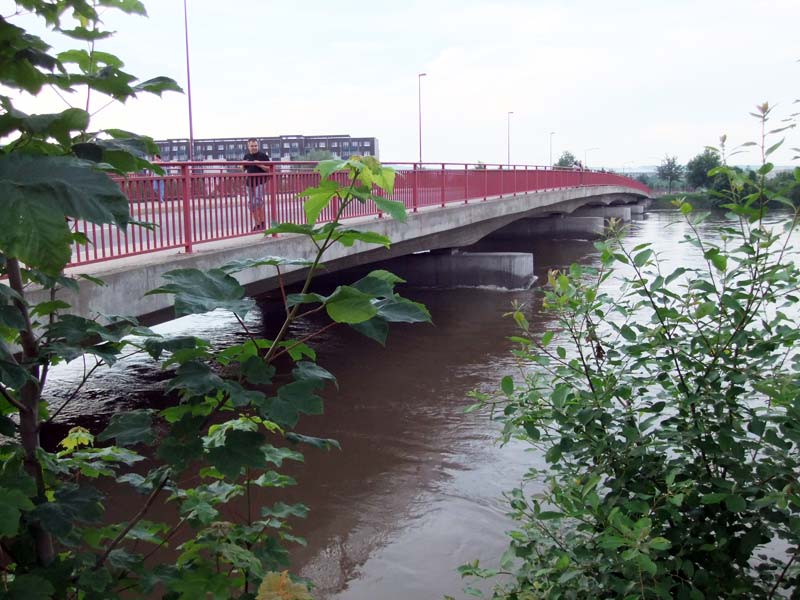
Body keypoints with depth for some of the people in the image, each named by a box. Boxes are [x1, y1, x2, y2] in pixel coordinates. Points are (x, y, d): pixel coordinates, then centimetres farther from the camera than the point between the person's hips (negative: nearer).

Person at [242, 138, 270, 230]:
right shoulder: (247, 156, 12)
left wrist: (259, 165, -18)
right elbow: (243, 170, 22)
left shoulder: (263, 155, -4)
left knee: (258, 202, -14)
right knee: (251, 204, 6)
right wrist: (243, 165, 0)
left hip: (260, 182, -6)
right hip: (250, 183, 6)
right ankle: (257, 224, 14)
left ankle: (262, 222, -2)